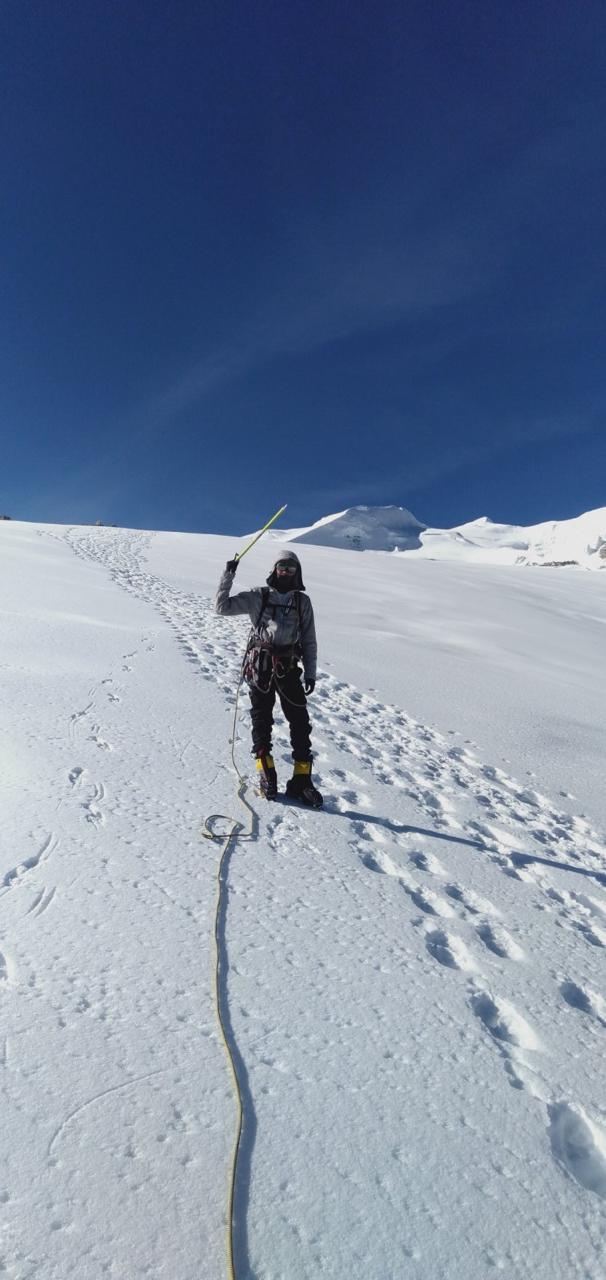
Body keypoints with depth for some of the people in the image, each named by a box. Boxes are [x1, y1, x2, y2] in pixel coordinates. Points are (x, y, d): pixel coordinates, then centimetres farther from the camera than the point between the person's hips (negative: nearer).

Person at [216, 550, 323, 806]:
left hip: (288, 667, 2)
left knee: (300, 721, -1)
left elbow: (309, 640, 13)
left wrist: (310, 672, 8)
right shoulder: (258, 596, 7)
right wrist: (228, 575, -3)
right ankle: (266, 774, 15)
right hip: (260, 665, -1)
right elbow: (223, 607, 2)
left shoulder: (302, 601, 12)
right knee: (261, 720, 3)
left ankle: (301, 780, 7)